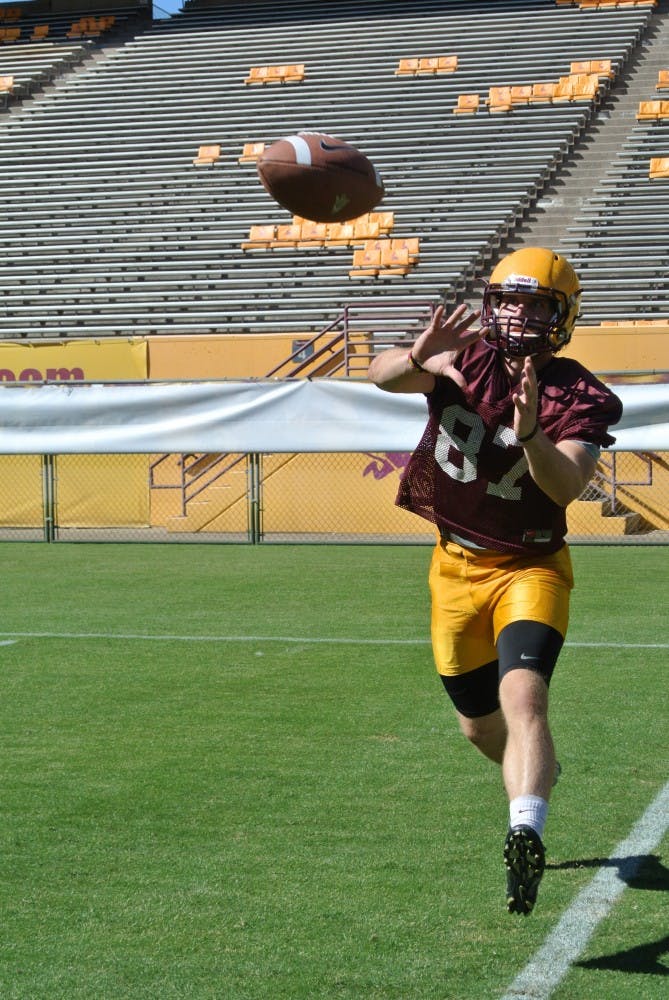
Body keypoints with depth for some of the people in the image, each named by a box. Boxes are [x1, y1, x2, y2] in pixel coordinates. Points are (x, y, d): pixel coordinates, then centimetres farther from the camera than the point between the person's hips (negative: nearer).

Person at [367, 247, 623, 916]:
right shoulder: (466, 360, -7)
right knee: (479, 726, 17)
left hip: (530, 567, -4)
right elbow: (380, 376, -25)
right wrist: (418, 359, -47)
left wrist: (531, 435, -50)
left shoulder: (579, 398, -14)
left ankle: (525, 834, -40)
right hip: (456, 565, 4)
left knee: (522, 696, -28)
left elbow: (566, 487, -31)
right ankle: (536, 773, 49)